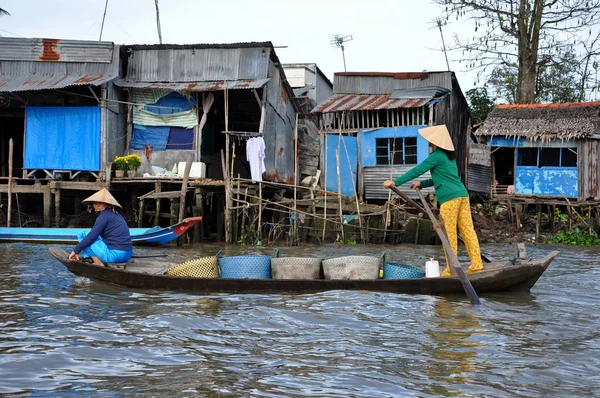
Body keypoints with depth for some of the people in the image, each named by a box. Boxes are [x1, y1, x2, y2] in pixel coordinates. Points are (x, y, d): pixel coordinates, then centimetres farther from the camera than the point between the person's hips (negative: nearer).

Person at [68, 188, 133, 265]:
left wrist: (75, 251, -5)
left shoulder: (104, 215, -7)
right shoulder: (116, 214, 18)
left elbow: (91, 236, -12)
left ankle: (98, 263, -4)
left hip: (115, 254, -9)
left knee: (82, 235, 2)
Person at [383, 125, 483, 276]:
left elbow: (416, 171, -8)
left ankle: (451, 268, 2)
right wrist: (422, 184, 21)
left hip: (449, 197, -9)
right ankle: (476, 264, 5)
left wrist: (395, 182, -5)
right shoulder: (449, 156, 21)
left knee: (449, 233, -2)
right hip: (462, 195, 9)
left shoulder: (436, 156, -6)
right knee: (467, 230, 7)